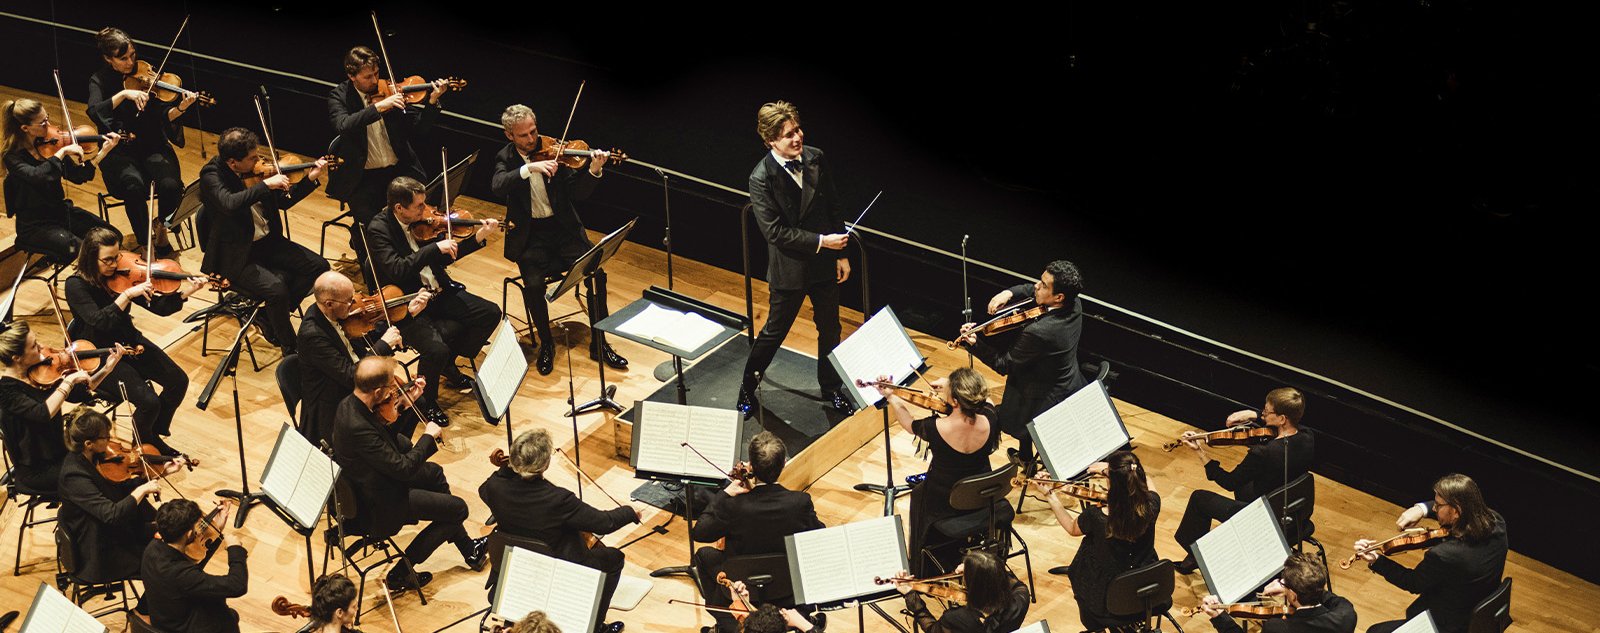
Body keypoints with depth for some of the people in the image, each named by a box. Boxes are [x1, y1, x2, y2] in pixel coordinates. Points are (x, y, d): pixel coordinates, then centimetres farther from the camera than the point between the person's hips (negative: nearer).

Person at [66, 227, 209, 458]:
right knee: (148, 401, -22)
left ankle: (155, 435, 16)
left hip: (130, 342, 6)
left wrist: (183, 293, -23)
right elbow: (99, 321, -33)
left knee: (179, 381, -8)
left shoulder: (122, 274, -4)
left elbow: (159, 307, -6)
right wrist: (127, 294, -39)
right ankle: (143, 444, 12)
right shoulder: (76, 286, -19)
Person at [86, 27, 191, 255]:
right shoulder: (100, 81, 0)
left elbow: (163, 117, -1)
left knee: (170, 185, -27)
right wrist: (124, 94, -29)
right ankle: (145, 246, -17)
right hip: (120, 150, -2)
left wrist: (180, 109, -22)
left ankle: (161, 234, 2)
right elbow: (94, 112, -20)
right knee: (134, 186, -33)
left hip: (151, 145, 2)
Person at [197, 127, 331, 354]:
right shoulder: (212, 175, -19)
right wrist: (265, 184, -36)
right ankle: (290, 350, -6)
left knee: (318, 266, -4)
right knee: (276, 288, -29)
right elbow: (229, 204, -40)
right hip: (236, 256, -7)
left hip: (267, 242, 8)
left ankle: (268, 317, 9)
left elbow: (283, 201, 12)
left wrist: (310, 179, 0)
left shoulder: (254, 169, 0)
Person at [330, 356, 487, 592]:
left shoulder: (349, 404, -9)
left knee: (434, 473, 28)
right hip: (380, 504, -10)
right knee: (457, 509, -2)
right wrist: (428, 437, -18)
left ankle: (469, 549, 39)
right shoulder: (358, 427, -38)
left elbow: (383, 428, 12)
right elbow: (403, 468, -31)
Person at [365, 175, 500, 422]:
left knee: (490, 313, -2)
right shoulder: (379, 229, -17)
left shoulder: (422, 220, 3)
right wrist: (435, 247, -31)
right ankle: (426, 400, 2)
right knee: (437, 349, -29)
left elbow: (443, 259, 12)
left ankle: (449, 367, 17)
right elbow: (397, 270, -30)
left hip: (438, 293, 7)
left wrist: (478, 238, 0)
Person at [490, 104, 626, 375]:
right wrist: (529, 168, -34)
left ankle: (599, 344, -4)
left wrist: (594, 171, -23)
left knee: (596, 274, -20)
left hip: (563, 229, 1)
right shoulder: (506, 158, 1)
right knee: (533, 285, -27)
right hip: (529, 235, -1)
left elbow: (577, 192, -4)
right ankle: (546, 344, -2)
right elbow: (498, 186, -22)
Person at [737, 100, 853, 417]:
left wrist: (840, 253, 2)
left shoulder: (816, 159, -6)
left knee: (830, 328, 18)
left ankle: (831, 389, 37)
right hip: (789, 269, -4)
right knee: (774, 332, 11)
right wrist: (820, 242, -22)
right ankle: (748, 388, 32)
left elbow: (835, 207, 3)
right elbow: (775, 231, -22)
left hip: (825, 263, 4)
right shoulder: (761, 178, -21)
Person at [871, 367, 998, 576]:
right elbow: (983, 397, 1)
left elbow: (909, 424, -8)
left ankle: (925, 572, 46)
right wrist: (950, 385, -7)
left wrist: (891, 396, 1)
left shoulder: (936, 428, -33)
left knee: (918, 495, 31)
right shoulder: (989, 420, -25)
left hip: (944, 504, -3)